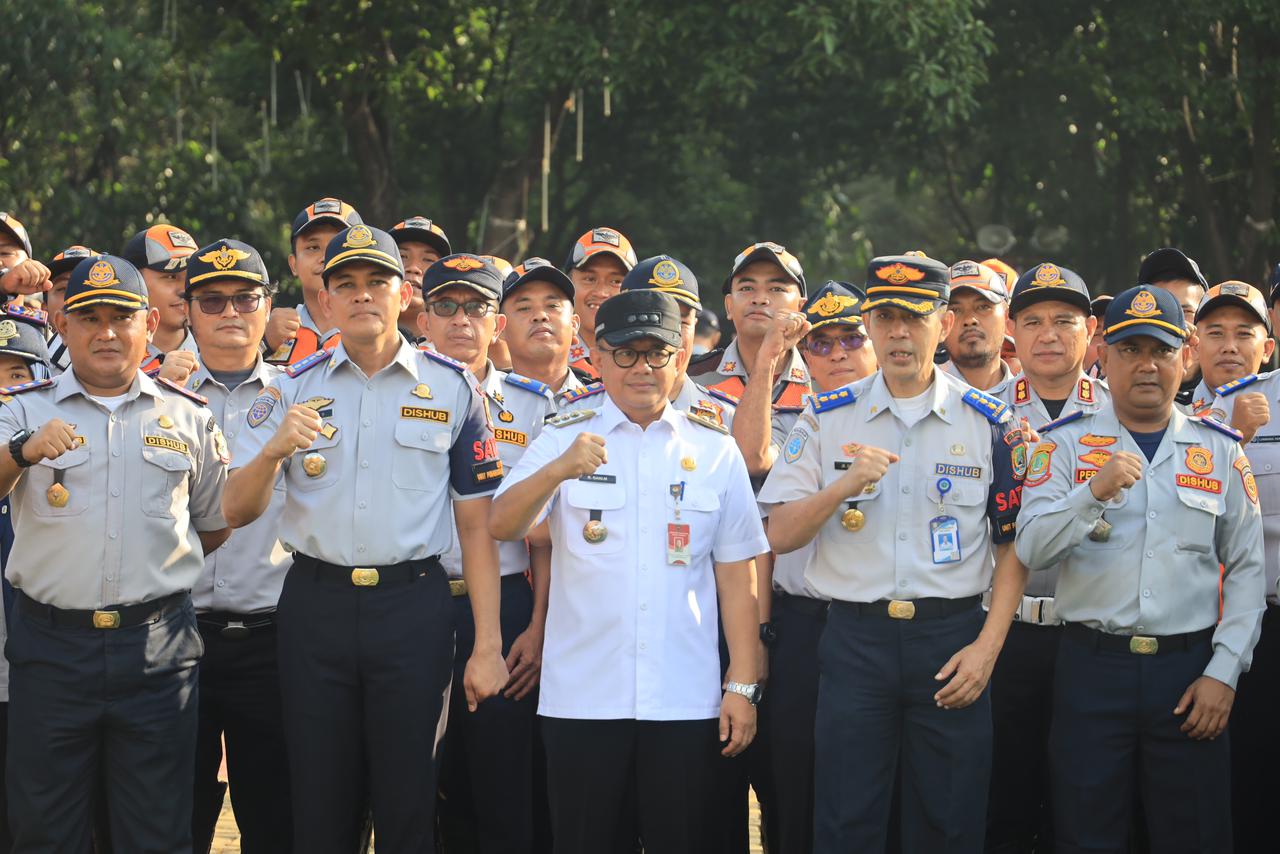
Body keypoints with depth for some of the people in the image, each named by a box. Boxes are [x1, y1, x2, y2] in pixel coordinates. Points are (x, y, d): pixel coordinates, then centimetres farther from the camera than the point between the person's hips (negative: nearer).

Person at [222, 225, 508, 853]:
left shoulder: (452, 388, 3)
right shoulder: (293, 387, 6)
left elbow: (476, 524, 2)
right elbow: (236, 512, 1)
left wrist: (487, 647, -4)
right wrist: (273, 451, -20)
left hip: (413, 606, -1)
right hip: (314, 605, 2)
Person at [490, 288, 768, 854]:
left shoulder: (715, 450, 7)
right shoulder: (563, 438, 3)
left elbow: (737, 575, 7)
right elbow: (502, 526, -11)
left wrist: (743, 685, 2)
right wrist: (559, 470, -29)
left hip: (685, 699, 1)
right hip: (582, 696, 0)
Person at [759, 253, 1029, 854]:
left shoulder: (989, 424, 3)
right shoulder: (826, 418, 4)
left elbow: (1013, 546, 4)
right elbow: (779, 534, 1)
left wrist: (987, 647, -5)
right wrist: (844, 486, -16)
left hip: (952, 640, 0)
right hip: (854, 639, 0)